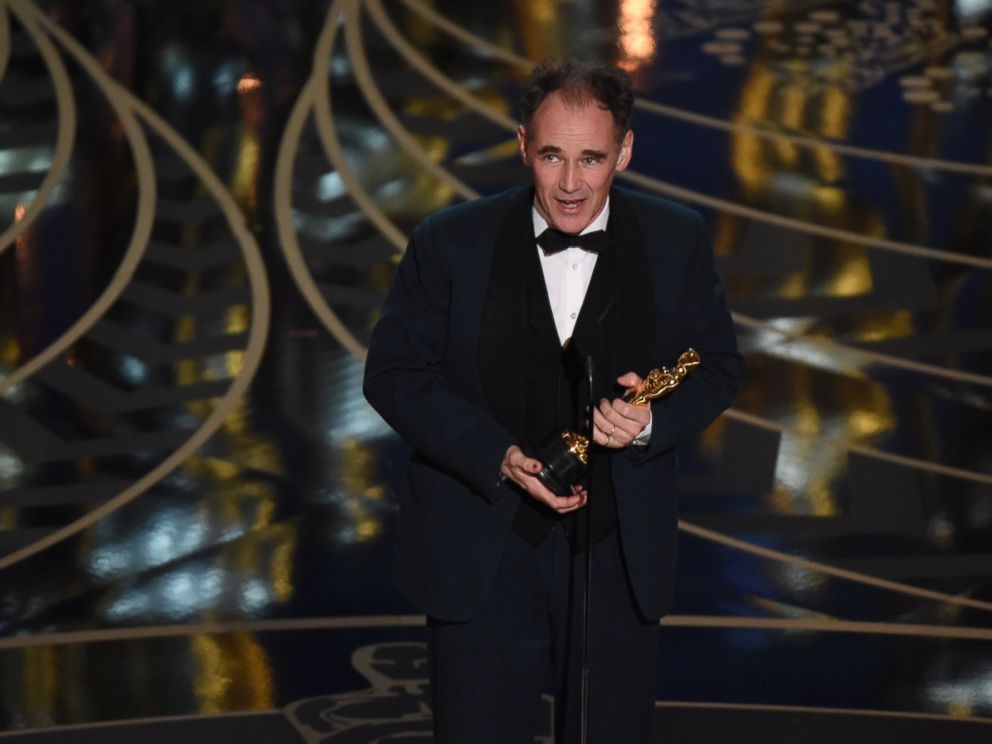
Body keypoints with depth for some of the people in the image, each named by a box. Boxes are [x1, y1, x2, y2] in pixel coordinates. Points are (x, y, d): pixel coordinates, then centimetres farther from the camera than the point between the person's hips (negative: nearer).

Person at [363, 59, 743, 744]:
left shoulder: (678, 242, -2)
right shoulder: (450, 243, -7)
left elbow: (718, 367, 5)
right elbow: (394, 374, -4)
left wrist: (652, 422, -18)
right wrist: (500, 458, -18)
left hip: (619, 558, 2)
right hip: (482, 558, -1)